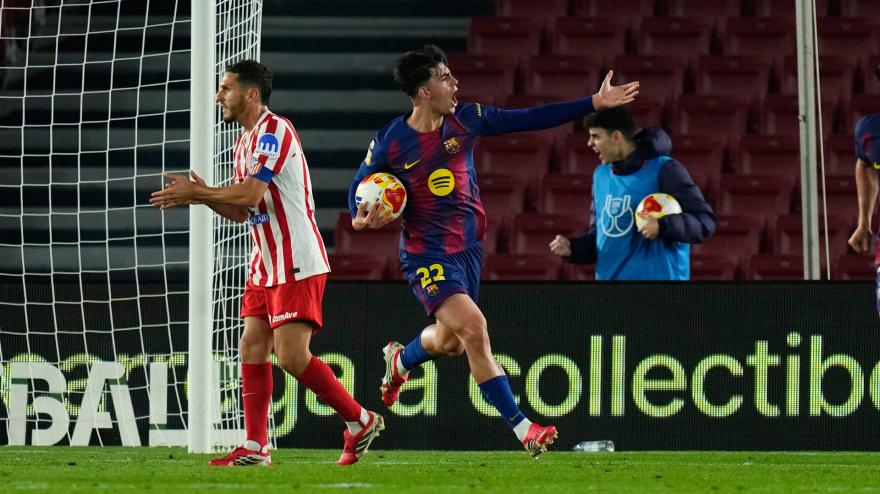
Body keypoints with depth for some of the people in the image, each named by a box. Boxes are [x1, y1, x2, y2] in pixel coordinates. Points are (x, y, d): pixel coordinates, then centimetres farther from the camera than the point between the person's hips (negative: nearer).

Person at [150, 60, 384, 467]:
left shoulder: (275, 132, -14)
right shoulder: (245, 142, 16)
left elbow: (250, 193, -24)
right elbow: (242, 211, 18)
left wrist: (195, 193, -14)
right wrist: (203, 195, 1)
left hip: (297, 264, -10)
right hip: (267, 265, 10)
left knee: (292, 356, -14)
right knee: (252, 346, 1)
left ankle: (360, 421, 0)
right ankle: (255, 447, 2)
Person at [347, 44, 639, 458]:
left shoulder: (465, 120, -4)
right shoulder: (390, 142, -13)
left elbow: (529, 120, -1)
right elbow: (359, 188, 2)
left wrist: (594, 103, -4)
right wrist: (361, 217, -21)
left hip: (468, 248, 6)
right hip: (426, 256, -5)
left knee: (450, 341, 19)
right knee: (472, 326, -21)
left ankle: (399, 361, 56)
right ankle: (522, 429, -18)